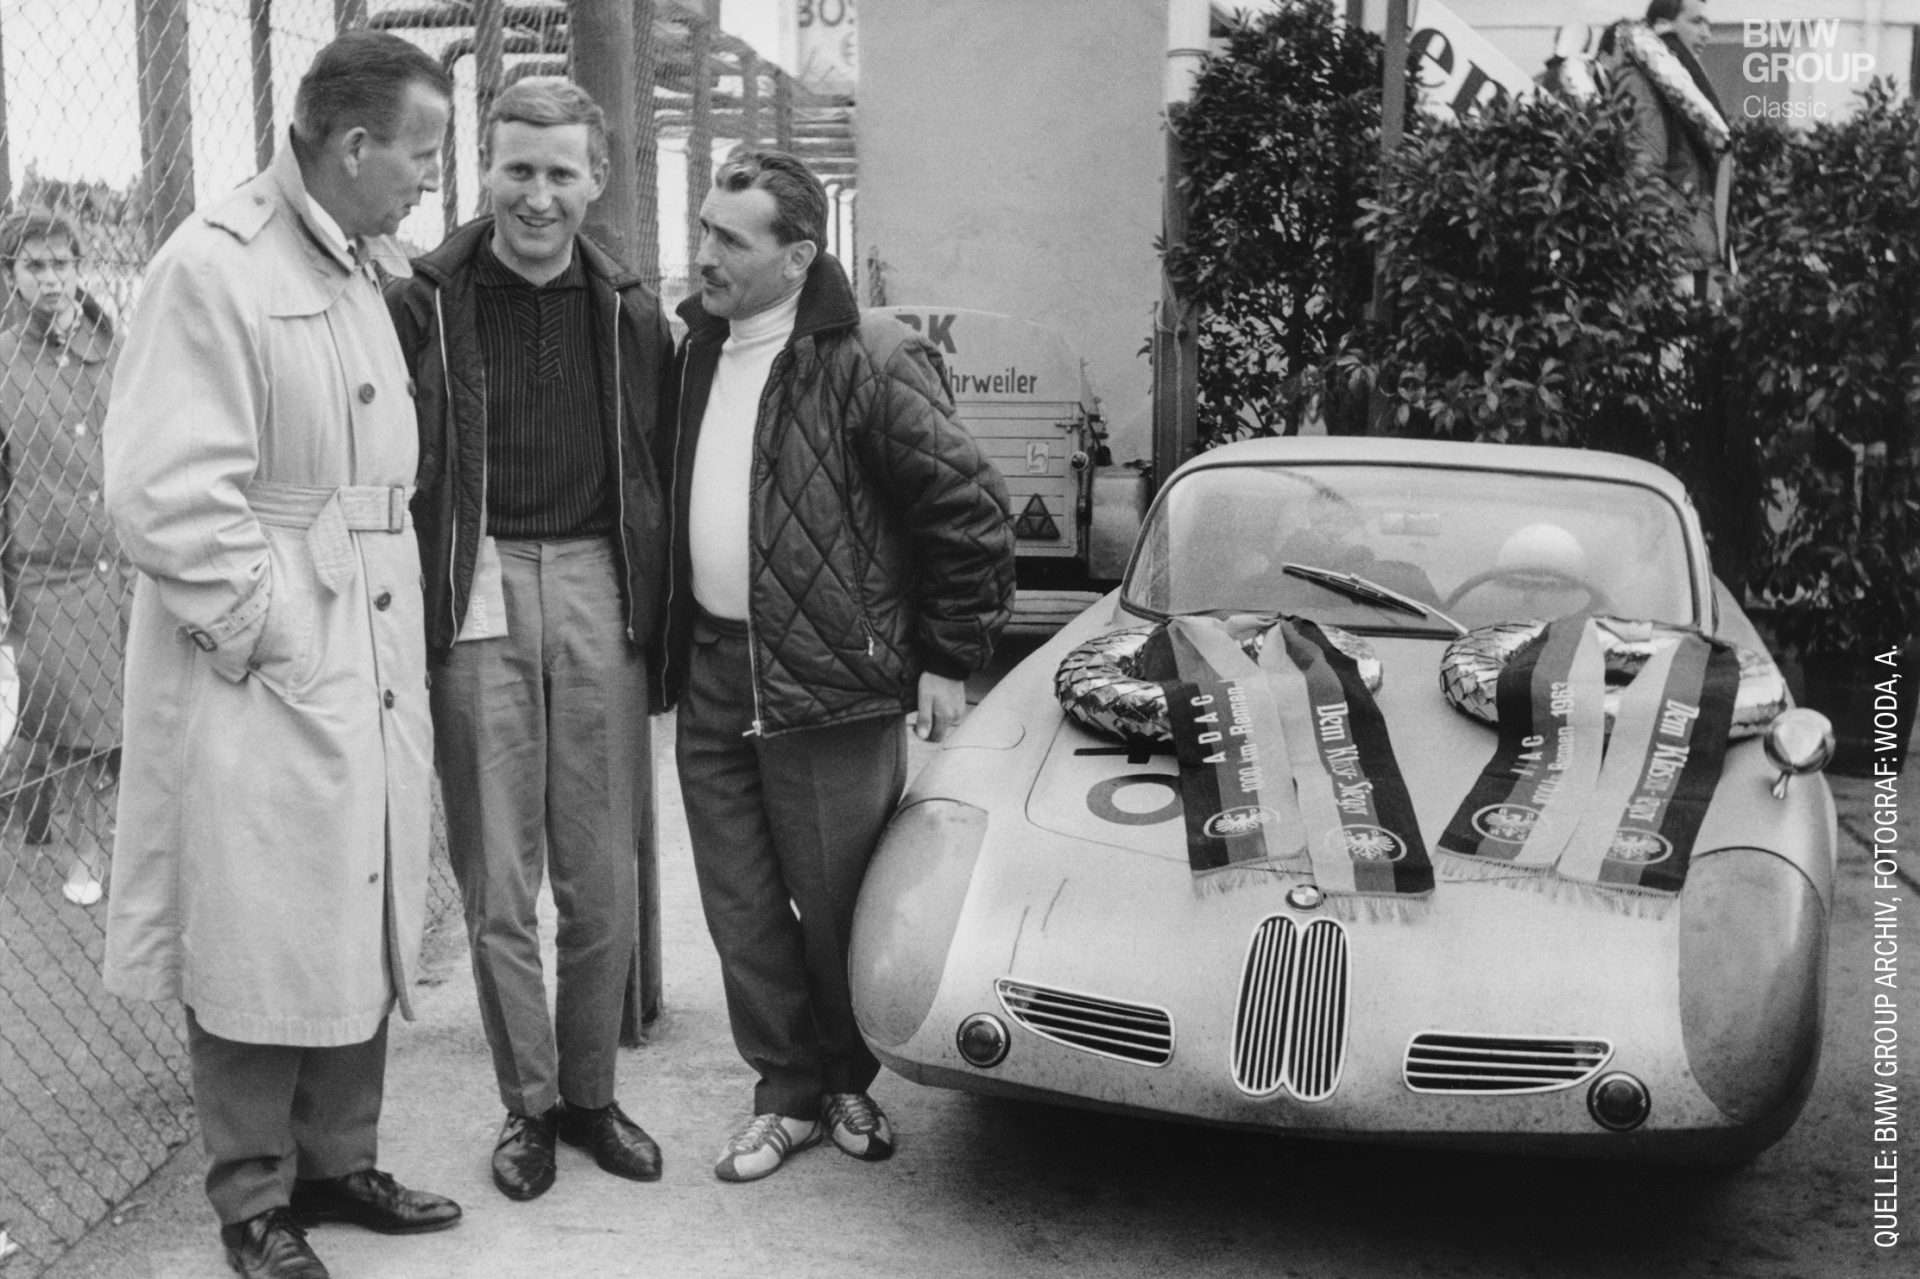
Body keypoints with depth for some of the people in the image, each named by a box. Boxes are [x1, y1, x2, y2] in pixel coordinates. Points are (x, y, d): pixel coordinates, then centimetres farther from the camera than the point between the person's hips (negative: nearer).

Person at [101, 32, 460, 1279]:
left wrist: (401, 651, 11)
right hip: (265, 689, -8)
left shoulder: (363, 274, 12)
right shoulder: (214, 266, -13)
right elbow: (167, 495, -19)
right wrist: (265, 638, -15)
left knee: (361, 932, 15)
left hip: (374, 679, 8)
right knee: (263, 947, 3)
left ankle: (337, 1162, 30)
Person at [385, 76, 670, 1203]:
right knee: (497, 881, 4)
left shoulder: (632, 313, 9)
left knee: (605, 877, 8)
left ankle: (591, 1091, 24)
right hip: (478, 594, -2)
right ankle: (529, 1103, 19)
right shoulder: (425, 304, 0)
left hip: (600, 591, 2)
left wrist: (660, 619, 6)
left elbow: (661, 472, 12)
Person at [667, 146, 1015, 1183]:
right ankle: (787, 1094, 27)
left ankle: (848, 1082, 29)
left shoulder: (870, 360, -13)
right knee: (742, 912, 11)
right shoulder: (698, 347, 9)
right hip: (712, 679, 6)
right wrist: (677, 644, 16)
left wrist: (946, 660, -9)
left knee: (836, 910, 6)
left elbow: (970, 510, -11)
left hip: (831, 685, -6)